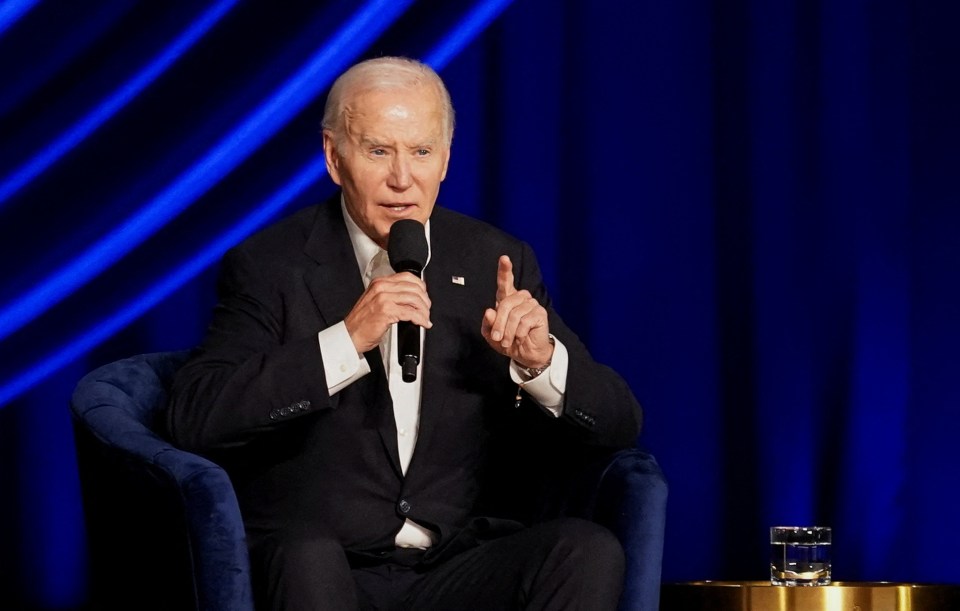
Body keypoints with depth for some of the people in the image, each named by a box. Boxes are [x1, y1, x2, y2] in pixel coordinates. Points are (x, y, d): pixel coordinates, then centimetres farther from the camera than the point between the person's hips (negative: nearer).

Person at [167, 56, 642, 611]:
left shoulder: (498, 263, 8)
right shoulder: (270, 267, 1)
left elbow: (621, 424, 6)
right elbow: (193, 418, -14)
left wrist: (542, 360, -16)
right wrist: (346, 341, -22)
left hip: (463, 566, 3)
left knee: (590, 550, -25)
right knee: (308, 557, -37)